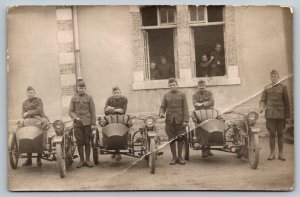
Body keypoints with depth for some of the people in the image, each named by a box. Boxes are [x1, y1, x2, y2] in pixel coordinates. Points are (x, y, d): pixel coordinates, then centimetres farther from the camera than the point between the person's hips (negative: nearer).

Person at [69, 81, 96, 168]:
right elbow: (70, 111, 7)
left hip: (87, 123, -1)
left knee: (87, 142, 2)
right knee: (79, 142, 3)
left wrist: (93, 124, -3)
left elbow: (93, 112, 3)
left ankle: (87, 160, 11)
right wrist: (75, 118, -12)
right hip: (77, 123, 1)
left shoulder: (89, 98, 6)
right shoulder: (73, 98, 9)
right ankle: (81, 160, 12)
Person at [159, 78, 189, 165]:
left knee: (180, 138, 3)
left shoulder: (182, 95, 5)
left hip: (180, 121, -1)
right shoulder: (166, 95, 11)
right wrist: (161, 113, -13)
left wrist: (185, 120, -8)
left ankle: (180, 157, 15)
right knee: (171, 139, 4)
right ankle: (174, 157, 14)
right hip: (169, 121, 1)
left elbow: (185, 108, 1)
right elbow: (163, 106, 9)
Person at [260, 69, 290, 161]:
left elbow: (286, 102, 3)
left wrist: (287, 116, -1)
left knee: (280, 134, 5)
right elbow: (263, 100, 9)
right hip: (270, 114, 1)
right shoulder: (267, 88, 9)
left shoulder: (283, 87, 4)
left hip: (280, 114, -1)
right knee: (272, 134, 2)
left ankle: (281, 154, 14)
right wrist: (262, 107, -14)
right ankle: (272, 153, 11)